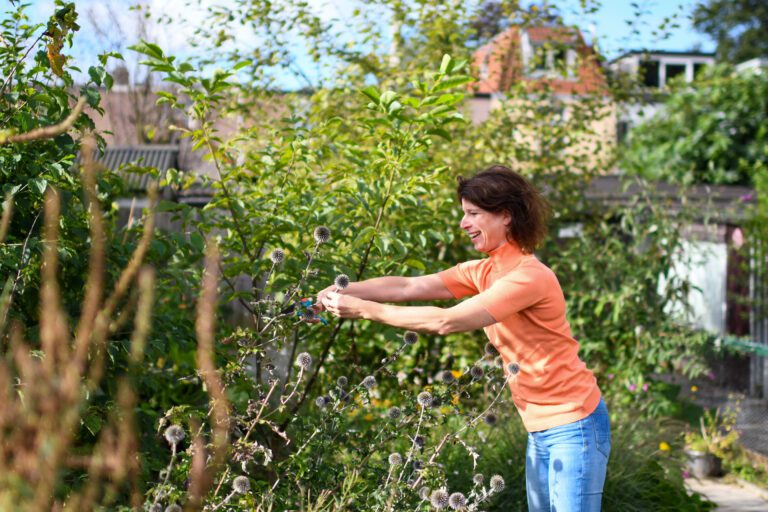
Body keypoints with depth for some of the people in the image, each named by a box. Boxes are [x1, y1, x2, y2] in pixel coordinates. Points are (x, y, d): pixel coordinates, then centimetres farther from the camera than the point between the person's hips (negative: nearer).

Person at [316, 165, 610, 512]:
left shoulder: (529, 277, -23)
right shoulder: (483, 272, 5)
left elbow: (447, 321, -28)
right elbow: (409, 287, -3)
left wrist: (364, 310, -25)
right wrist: (343, 292, -15)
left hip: (572, 427, -9)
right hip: (540, 429, 9)